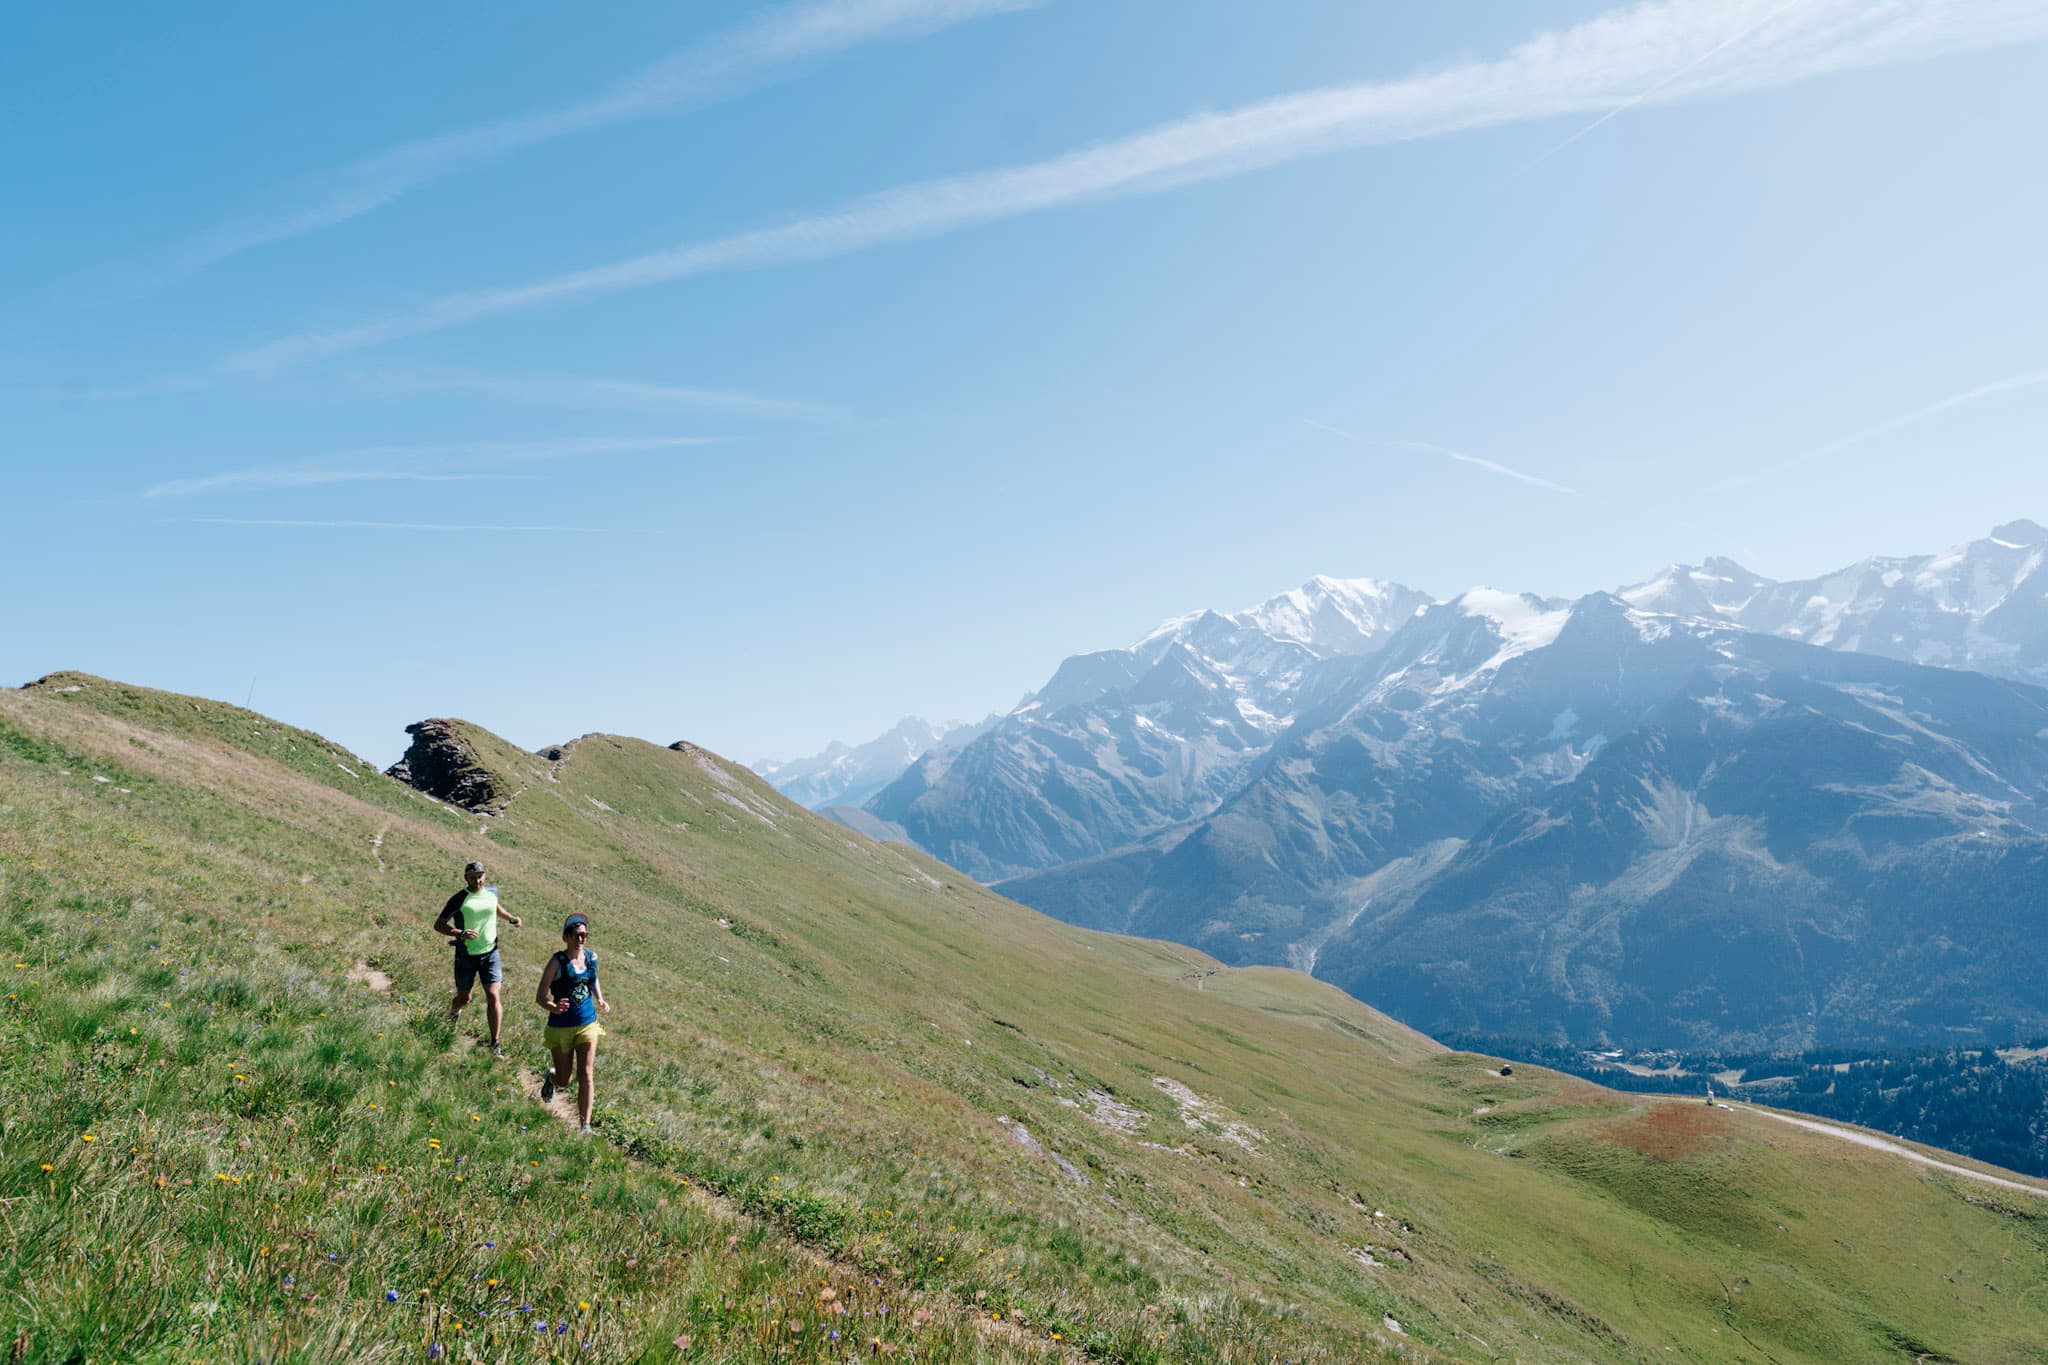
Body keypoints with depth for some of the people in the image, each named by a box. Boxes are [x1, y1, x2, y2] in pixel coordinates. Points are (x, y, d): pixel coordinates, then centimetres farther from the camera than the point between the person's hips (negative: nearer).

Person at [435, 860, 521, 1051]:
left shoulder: (492, 892, 2)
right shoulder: (459, 899, -12)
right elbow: (438, 925, -11)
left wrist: (510, 917, 9)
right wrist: (460, 933, -27)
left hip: (490, 953, 2)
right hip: (466, 956, -2)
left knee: (493, 995, -9)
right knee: (464, 998, 12)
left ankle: (495, 1042, -6)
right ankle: (452, 1013, 50)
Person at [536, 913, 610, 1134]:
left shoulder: (591, 957, -1)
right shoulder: (558, 962, -16)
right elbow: (540, 997, -15)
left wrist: (600, 1000, 5)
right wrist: (554, 1008, -36)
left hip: (588, 1025, 3)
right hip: (561, 1027, -3)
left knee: (585, 1076, -4)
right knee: (563, 1080, 12)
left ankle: (585, 1125, 4)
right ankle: (551, 1076, 49)